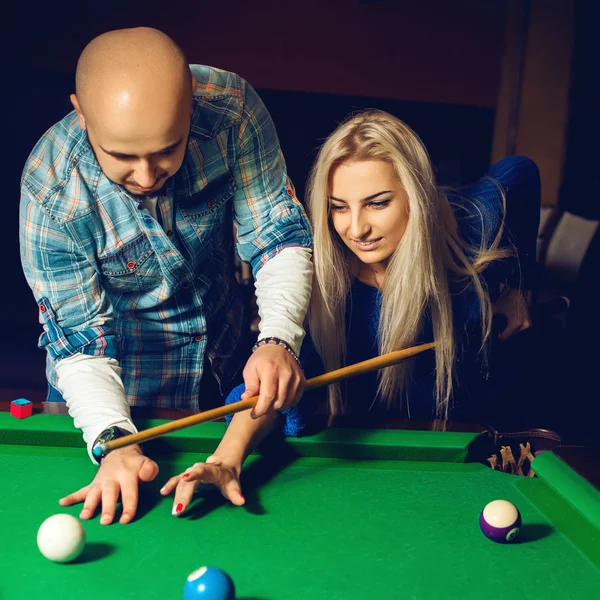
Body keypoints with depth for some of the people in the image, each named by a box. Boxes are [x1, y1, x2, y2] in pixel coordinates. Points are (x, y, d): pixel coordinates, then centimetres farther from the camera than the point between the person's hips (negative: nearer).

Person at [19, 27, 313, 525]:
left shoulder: (233, 107, -26)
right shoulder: (51, 191, -30)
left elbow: (280, 234, -20)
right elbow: (80, 339, -23)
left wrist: (278, 339, -37)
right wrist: (112, 441, -39)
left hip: (226, 363, 3)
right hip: (120, 386, -2)